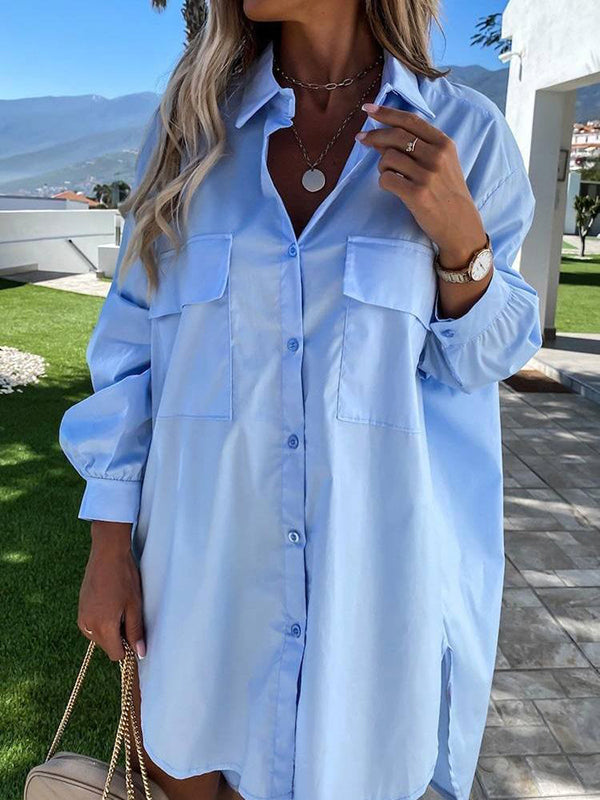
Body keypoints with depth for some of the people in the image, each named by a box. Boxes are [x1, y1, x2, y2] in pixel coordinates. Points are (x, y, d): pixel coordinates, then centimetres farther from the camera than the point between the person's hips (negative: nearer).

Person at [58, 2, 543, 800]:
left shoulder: (464, 133, -3)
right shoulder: (191, 127, 0)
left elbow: (483, 357, 2)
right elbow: (134, 345, 2)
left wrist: (459, 235, -17)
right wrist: (109, 547, 0)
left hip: (373, 559, -1)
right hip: (208, 553, 2)